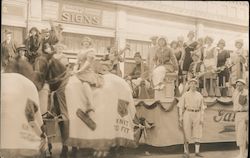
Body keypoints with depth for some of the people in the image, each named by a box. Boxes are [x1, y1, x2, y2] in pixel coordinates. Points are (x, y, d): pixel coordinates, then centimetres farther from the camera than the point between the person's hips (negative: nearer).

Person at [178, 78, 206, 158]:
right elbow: (181, 107, 2)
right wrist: (180, 118, -5)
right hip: (187, 114, -2)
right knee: (186, 134, -1)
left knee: (198, 134, 0)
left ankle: (197, 152, 7)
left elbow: (202, 108, 8)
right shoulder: (185, 95, 3)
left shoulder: (200, 95, 9)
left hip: (197, 115, 2)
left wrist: (202, 118, -2)